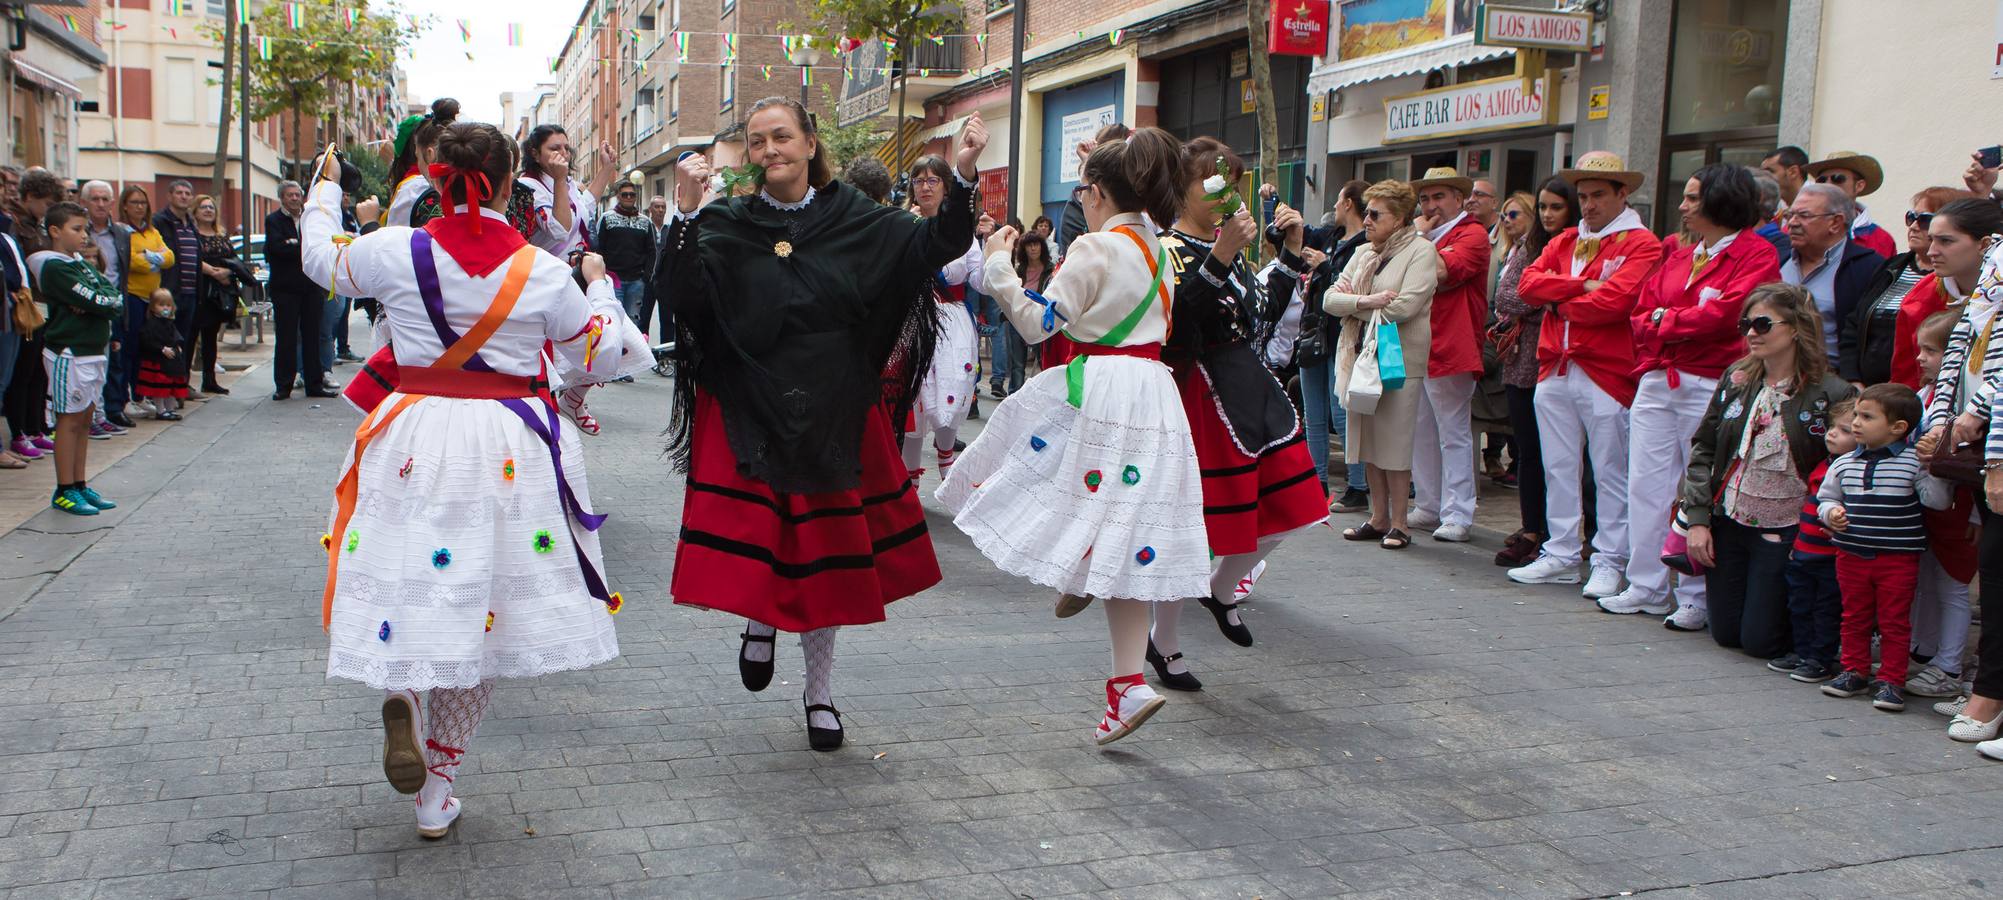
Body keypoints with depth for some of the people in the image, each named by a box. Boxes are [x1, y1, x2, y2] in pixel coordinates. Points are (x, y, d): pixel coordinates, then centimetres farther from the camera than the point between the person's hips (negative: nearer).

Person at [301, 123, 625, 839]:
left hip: (415, 441, 0)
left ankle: (402, 695, -17)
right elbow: (594, 349, 10)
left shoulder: (395, 250, -5)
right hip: (510, 454, 0)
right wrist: (598, 284, 28)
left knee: (414, 577, 16)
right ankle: (437, 794, 19)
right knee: (481, 603, 10)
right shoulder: (545, 273, -6)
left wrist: (324, 187, 35)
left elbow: (320, 257, 17)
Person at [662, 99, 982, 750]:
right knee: (752, 544, -2)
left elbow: (935, 244, -5)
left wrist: (962, 175, -17)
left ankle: (820, 690, 27)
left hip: (836, 414, 1)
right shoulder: (726, 226, -1)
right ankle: (760, 619, 36)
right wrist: (685, 213, -25)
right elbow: (683, 296, -15)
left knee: (830, 548, 9)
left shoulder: (853, 219, 1)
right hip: (748, 416, -1)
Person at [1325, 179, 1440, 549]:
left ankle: (1398, 523, 7)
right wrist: (1366, 301, -14)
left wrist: (1353, 302, -6)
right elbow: (1330, 299, 5)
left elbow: (1404, 307, -18)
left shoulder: (1420, 251, -5)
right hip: (1361, 356, 6)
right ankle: (1378, 518, 18)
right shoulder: (1364, 253, 15)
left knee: (1395, 441, -3)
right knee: (1367, 439, 9)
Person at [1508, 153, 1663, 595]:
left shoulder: (1641, 244, -4)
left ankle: (1609, 563, 7)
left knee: (1611, 473, 1)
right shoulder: (1564, 242, 17)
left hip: (1606, 373, -6)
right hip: (1555, 371, 7)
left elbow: (1614, 301, -18)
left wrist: (1562, 304, -4)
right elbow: (1529, 283, 2)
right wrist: (1581, 285, -10)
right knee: (1558, 468, 11)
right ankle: (1561, 555, 20)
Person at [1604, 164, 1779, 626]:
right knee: (1646, 485, 7)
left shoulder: (1756, 255, -3)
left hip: (1709, 388, -7)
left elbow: (1725, 315, -15)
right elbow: (1642, 313, 13)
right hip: (1657, 381, 7)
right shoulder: (1679, 258, 19)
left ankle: (1696, 598, 4)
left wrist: (1665, 320, -3)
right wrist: (1649, 363, -4)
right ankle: (1647, 588, 15)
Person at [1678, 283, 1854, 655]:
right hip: (1728, 524, 5)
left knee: (1760, 639, -1)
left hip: (1785, 533, -5)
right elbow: (1703, 447, 4)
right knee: (1725, 633, 10)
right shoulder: (1736, 378, 2)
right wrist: (1697, 519, -2)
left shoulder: (1831, 394, -13)